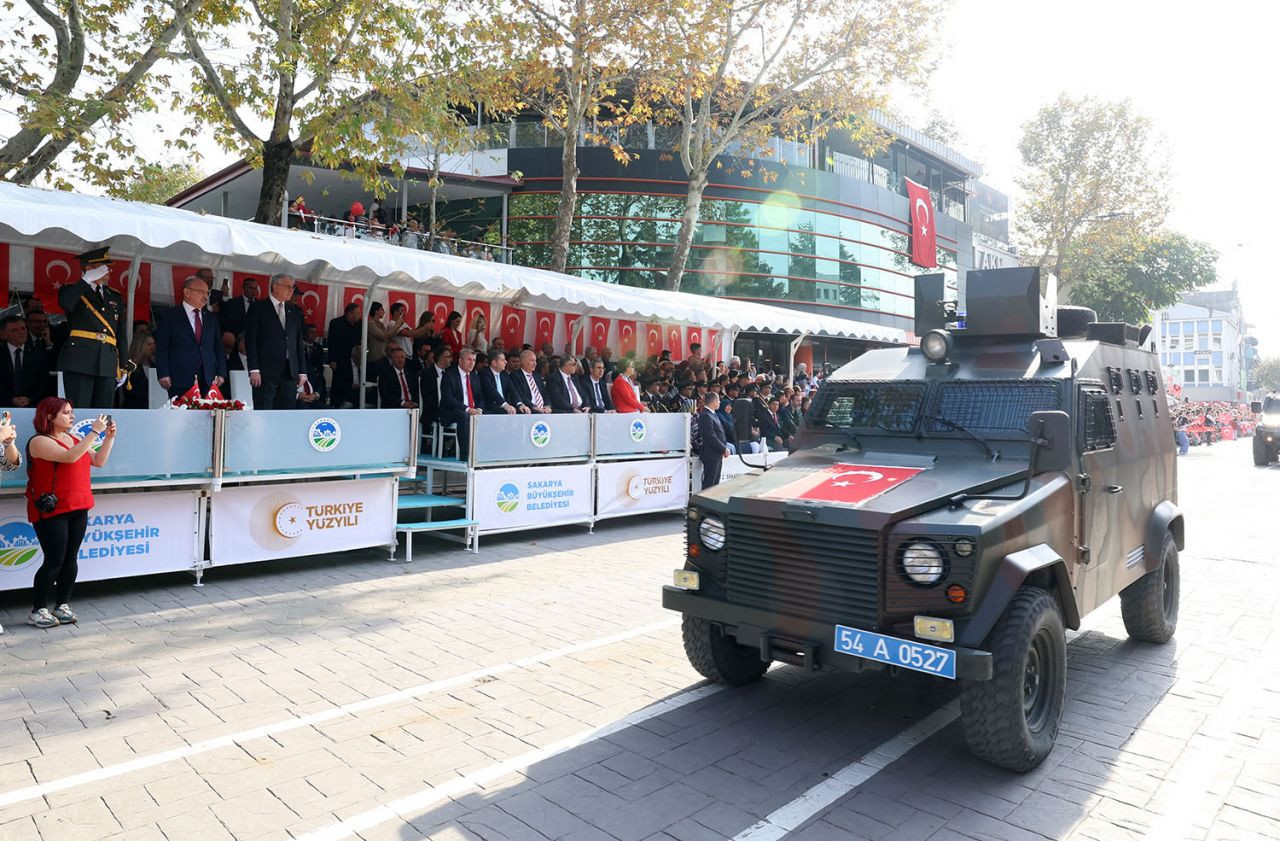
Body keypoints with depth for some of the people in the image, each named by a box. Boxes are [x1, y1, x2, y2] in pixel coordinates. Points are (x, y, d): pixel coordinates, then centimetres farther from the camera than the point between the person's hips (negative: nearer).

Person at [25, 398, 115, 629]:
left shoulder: (74, 439, 15)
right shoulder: (39, 441, -9)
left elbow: (99, 461, 14)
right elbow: (69, 457, -24)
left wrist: (109, 436, 4)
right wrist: (95, 432, -23)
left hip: (78, 508, 7)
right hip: (51, 511, -7)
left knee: (70, 558, 7)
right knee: (54, 560, -6)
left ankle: (63, 605, 16)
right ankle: (37, 611, 5)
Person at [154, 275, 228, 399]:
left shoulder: (211, 318, 17)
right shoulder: (170, 316, 5)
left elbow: (218, 347, 16)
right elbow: (161, 348, 1)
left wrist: (221, 374, 7)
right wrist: (163, 375, -9)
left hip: (208, 381, 3)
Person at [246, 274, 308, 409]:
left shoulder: (295, 312, 16)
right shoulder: (258, 308, 3)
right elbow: (250, 341, -3)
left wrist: (302, 371, 9)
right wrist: (254, 370, -11)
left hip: (290, 373, 4)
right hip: (266, 372, -4)